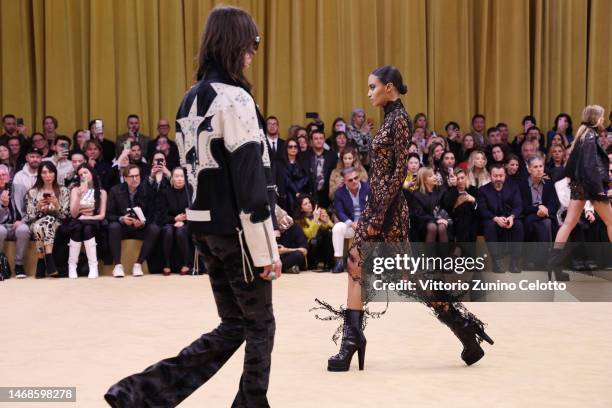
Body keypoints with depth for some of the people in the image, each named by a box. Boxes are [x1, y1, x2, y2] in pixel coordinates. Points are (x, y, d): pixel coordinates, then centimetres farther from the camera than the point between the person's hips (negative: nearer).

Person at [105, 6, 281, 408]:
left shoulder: (192, 100, 11)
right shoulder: (234, 100, -16)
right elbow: (250, 181, -19)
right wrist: (266, 250, -15)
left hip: (204, 225, 8)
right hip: (235, 230, -8)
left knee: (233, 325, 14)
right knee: (260, 327, 7)